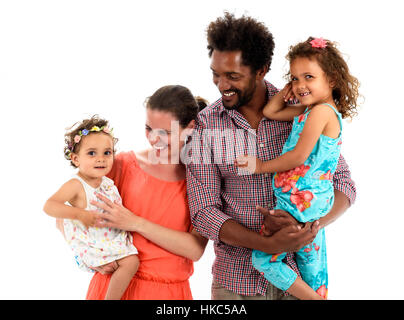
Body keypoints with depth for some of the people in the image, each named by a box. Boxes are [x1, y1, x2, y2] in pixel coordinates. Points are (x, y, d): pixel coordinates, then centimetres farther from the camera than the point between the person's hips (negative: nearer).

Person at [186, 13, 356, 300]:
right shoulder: (206, 125, -7)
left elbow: (344, 185, -2)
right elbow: (203, 212, -10)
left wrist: (309, 225, -21)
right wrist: (269, 244, -23)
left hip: (298, 276, 1)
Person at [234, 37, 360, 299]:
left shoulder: (322, 110, -16)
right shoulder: (307, 110, 11)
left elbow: (300, 156, -20)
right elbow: (270, 112, 16)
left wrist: (262, 166, -9)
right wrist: (288, 90, 7)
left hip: (301, 203, -10)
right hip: (313, 204, 10)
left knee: (263, 259, -3)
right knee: (312, 270, 17)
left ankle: (311, 297, 3)